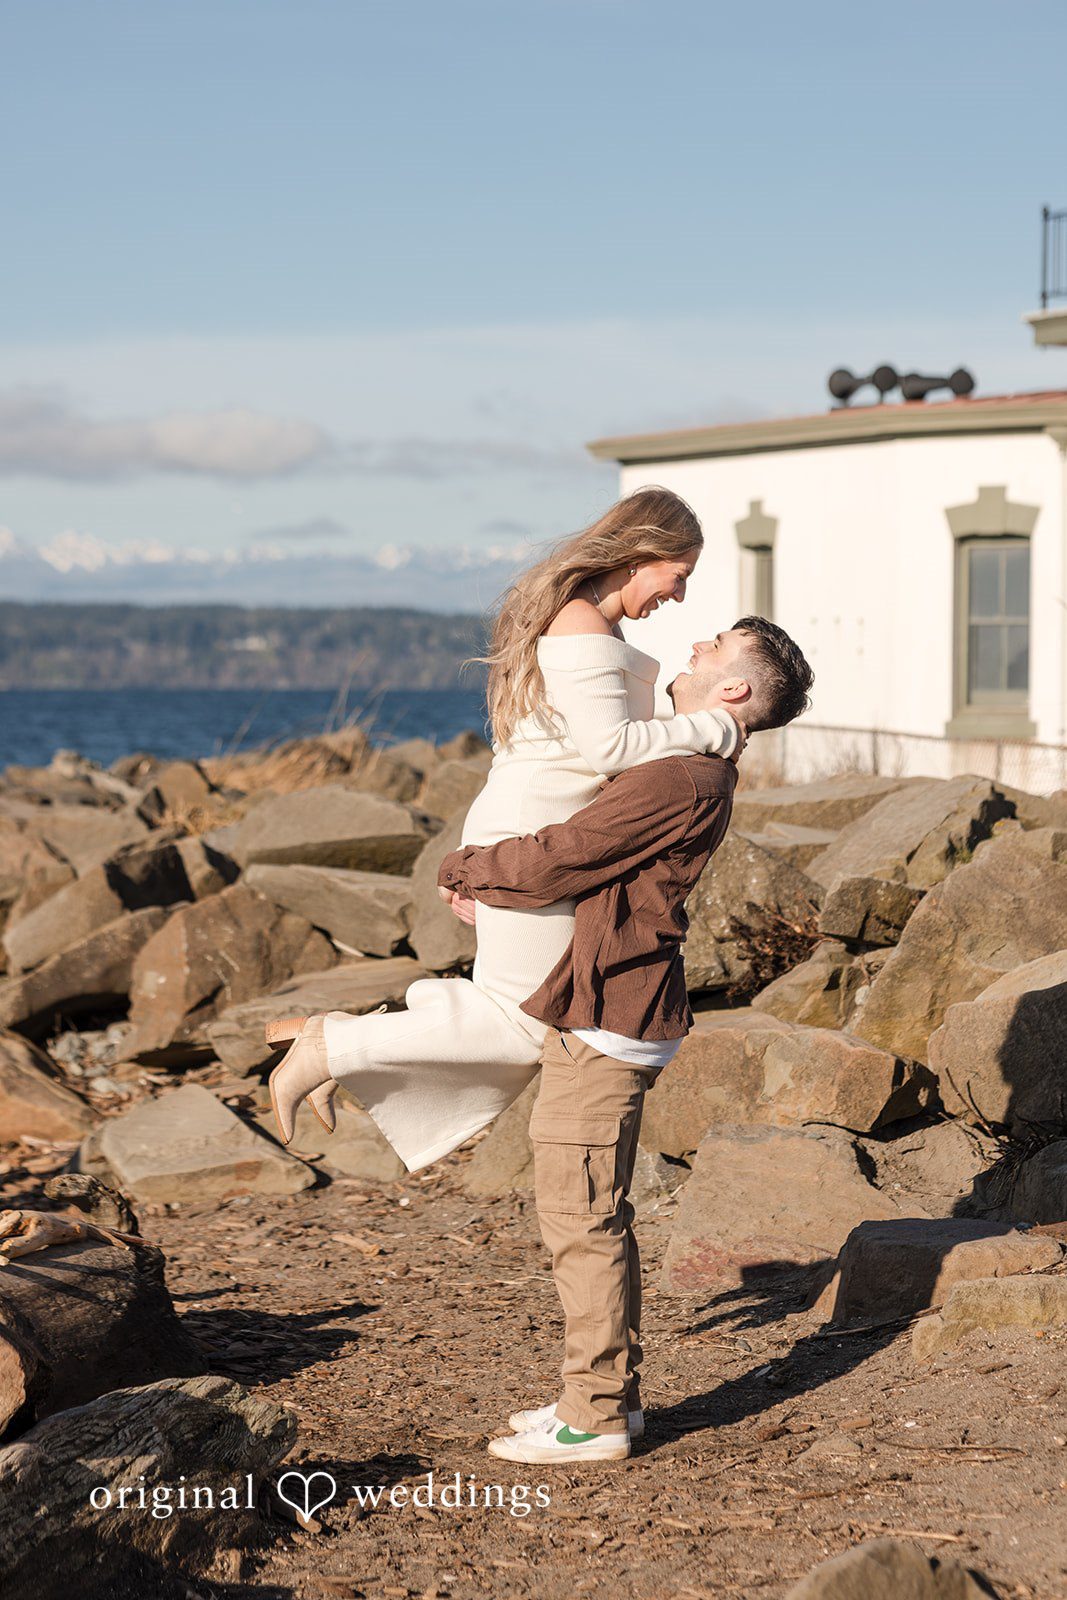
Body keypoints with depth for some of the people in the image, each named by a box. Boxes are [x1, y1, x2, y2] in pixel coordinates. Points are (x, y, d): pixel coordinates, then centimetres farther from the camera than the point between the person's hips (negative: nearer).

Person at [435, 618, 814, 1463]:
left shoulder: (683, 779, -19)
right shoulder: (695, 773, 15)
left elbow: (556, 861, -21)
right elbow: (591, 844, 26)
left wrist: (464, 869, -3)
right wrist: (491, 881, 11)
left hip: (605, 1023, -10)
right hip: (612, 1013, 10)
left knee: (579, 1217, -4)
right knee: (598, 1212, 16)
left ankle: (595, 1417, 1)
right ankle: (613, 1391, 24)